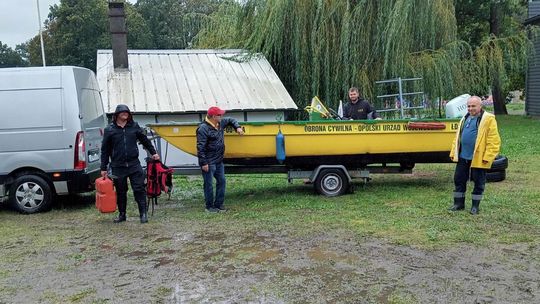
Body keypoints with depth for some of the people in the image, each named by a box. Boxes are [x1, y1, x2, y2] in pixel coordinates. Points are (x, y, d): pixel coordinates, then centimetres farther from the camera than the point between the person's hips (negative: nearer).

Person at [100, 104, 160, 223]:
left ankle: (143, 213, 5)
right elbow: (105, 150, 5)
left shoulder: (134, 126, 7)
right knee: (121, 192, 9)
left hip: (134, 164, 0)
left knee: (139, 189, -2)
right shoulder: (109, 130, 3)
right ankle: (122, 215, 21)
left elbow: (145, 140, 18)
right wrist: (103, 168, 3)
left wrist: (153, 153, 16)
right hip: (118, 167, 0)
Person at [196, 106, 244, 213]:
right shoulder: (203, 128, -19)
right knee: (209, 184, 2)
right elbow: (200, 147, -21)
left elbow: (231, 120, 27)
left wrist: (237, 127, 9)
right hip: (208, 162, -9)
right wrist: (203, 163, -21)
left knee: (221, 181, 12)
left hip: (219, 161, 9)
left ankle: (218, 204, 23)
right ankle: (209, 206, 14)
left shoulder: (220, 123, 6)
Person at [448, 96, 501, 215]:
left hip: (478, 158, -6)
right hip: (463, 156, 6)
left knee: (478, 182, 6)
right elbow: (458, 137, 16)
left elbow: (493, 141, -14)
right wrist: (453, 152, 11)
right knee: (459, 179, 11)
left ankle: (475, 206, 19)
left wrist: (487, 157, -19)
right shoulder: (465, 118, 12)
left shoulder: (488, 120, -10)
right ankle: (458, 203, 24)